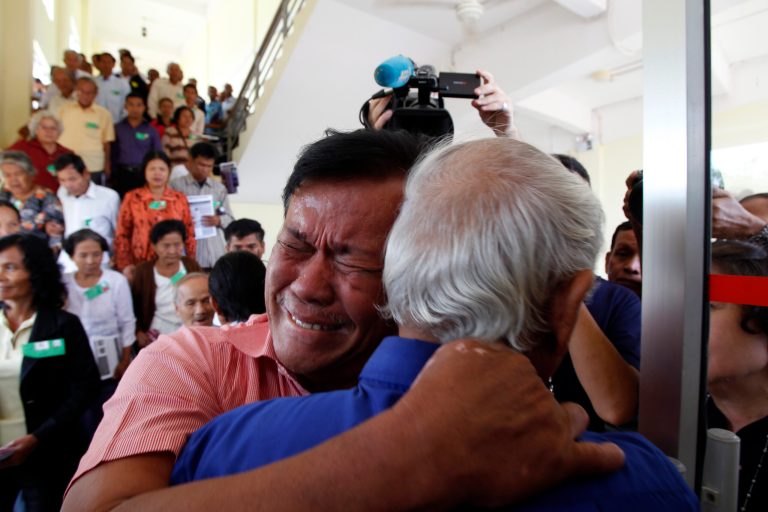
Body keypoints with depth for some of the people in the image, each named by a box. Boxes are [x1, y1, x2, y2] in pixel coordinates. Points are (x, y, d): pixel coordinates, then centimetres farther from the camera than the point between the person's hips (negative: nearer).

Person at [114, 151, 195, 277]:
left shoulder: (180, 199, 6)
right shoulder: (132, 198, 2)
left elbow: (189, 233, 8)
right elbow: (122, 234, 4)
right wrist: (125, 264, -2)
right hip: (140, 266, -1)